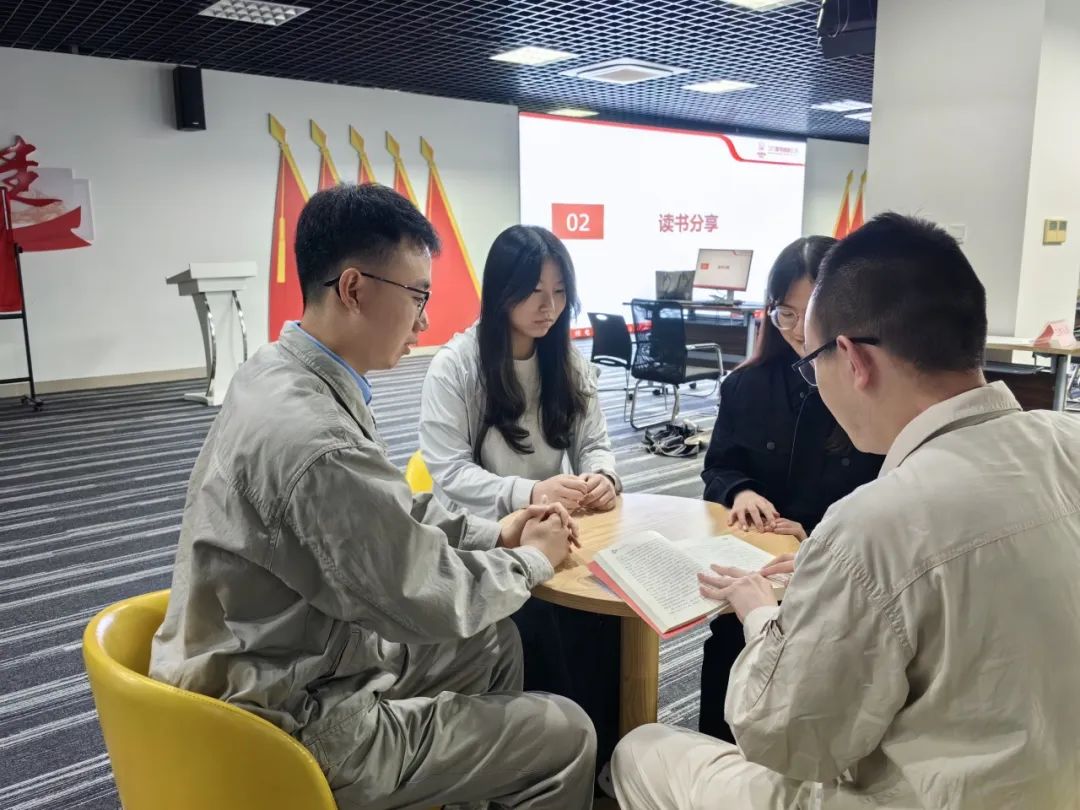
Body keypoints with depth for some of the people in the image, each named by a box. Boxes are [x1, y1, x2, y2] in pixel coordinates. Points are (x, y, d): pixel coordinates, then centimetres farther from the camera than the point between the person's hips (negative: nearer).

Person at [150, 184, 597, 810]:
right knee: (567, 735, -2)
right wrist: (533, 559, -5)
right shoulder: (314, 439, -34)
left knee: (494, 642, 22)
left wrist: (493, 534, 2)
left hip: (287, 664, 9)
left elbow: (389, 514, 9)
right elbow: (431, 601, -22)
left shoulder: (284, 373, -3)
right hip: (293, 719, -9)